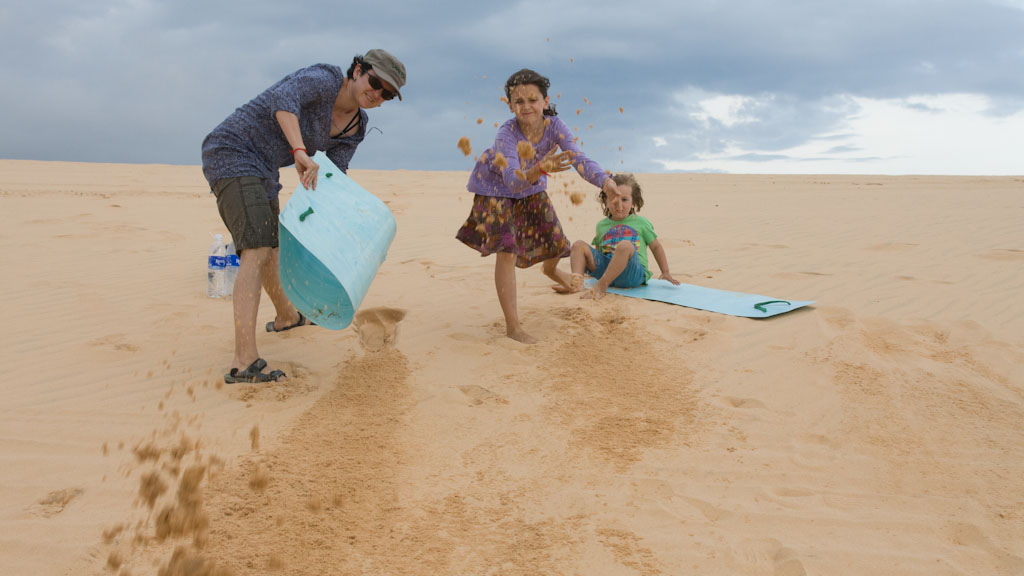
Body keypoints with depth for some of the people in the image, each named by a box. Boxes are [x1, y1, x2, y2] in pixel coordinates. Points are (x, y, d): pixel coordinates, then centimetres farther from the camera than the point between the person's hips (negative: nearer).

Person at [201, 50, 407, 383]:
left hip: (259, 169, 10)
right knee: (257, 251, -22)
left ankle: (286, 317, 53)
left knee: (270, 246, 27)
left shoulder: (354, 129, 7)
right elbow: (282, 97, -36)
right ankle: (244, 362, -29)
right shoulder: (325, 79, -17)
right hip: (231, 153, -10)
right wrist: (300, 151, -48)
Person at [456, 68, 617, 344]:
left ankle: (551, 270, 56)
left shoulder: (554, 126, -27)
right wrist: (540, 169, -68)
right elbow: (513, 182, -49)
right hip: (495, 187, -5)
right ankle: (512, 326, -11)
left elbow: (579, 159, -33)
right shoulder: (507, 134, -38)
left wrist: (606, 181, -51)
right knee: (507, 249, -19)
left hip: (531, 186, 5)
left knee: (555, 241, 14)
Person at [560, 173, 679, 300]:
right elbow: (598, 250, 28)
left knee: (625, 245, -36)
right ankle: (576, 281, -33)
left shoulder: (641, 223, 13)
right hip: (605, 268, 4)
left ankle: (601, 286, -39)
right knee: (579, 245, -9)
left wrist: (665, 272, 16)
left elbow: (656, 247, 18)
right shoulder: (601, 225, 19)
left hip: (634, 272, -4)